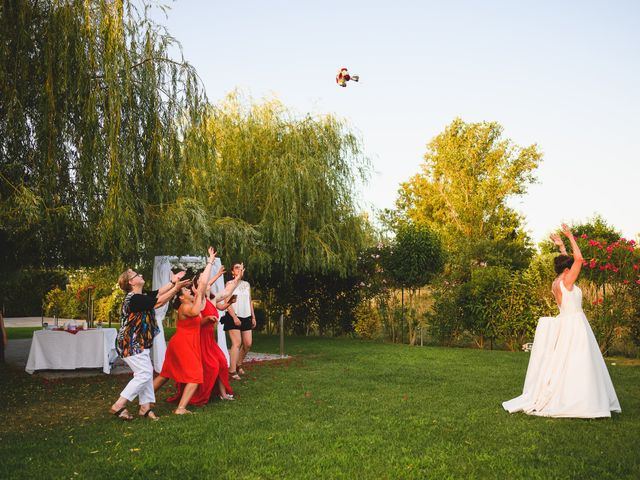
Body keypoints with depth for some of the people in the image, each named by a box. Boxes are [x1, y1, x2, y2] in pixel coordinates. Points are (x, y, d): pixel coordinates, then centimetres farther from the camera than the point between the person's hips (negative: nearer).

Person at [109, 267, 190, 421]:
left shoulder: (141, 296, 10)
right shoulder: (134, 298, -20)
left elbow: (158, 293, 17)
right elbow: (159, 302, -24)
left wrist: (173, 282, 15)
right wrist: (176, 288, -22)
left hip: (138, 343, 10)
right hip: (131, 343, -10)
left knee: (147, 372, 11)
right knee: (143, 374, -10)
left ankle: (145, 406, 15)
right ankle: (118, 406, -6)